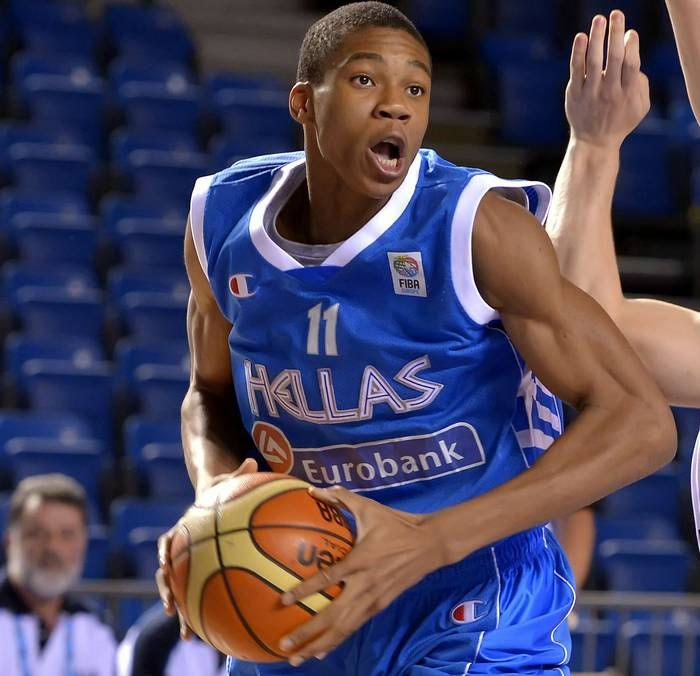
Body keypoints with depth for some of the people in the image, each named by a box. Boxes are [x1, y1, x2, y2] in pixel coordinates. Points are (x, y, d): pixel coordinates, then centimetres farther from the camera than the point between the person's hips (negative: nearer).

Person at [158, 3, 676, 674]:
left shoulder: (479, 227, -20)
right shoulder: (223, 220, -5)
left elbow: (642, 423, -24)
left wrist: (429, 543, -33)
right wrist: (214, 493, -13)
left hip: (471, 621, -5)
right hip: (304, 617, 5)